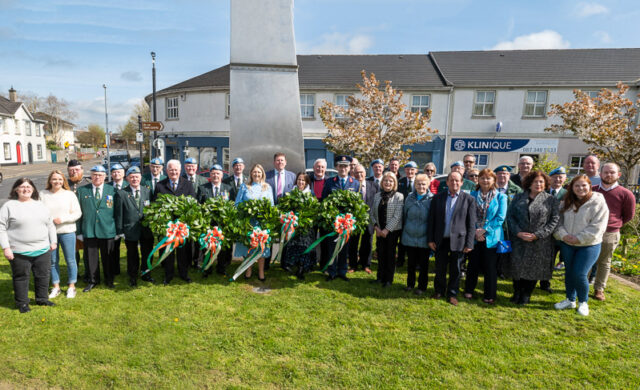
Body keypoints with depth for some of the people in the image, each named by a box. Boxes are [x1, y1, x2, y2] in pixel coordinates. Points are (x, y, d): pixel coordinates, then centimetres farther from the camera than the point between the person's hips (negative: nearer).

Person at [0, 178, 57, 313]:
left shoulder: (40, 205, 10)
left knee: (43, 276, 12)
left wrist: (53, 241, 11)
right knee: (21, 277, 7)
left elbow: (50, 225, 15)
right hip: (20, 252, -4)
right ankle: (22, 303, 21)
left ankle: (42, 299, 27)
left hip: (43, 250, 4)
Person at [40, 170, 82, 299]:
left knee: (70, 260, 4)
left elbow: (77, 213, -2)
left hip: (67, 232, -1)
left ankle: (71, 286, 17)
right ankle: (56, 287, 24)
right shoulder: (43, 195, 4)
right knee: (52, 261, 10)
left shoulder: (70, 194, 1)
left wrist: (62, 219, -14)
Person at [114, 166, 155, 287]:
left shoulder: (148, 191, 5)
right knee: (132, 255, 10)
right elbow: (119, 214, -3)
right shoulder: (121, 193, -4)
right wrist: (120, 231, -6)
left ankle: (146, 274, 31)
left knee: (147, 253, 13)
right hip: (130, 230, -2)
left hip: (147, 230, 3)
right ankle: (133, 277, 26)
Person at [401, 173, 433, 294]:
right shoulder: (409, 198, 3)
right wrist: (404, 231, 10)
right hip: (409, 237, 3)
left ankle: (422, 286, 23)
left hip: (424, 238, -3)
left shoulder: (432, 199, -7)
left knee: (423, 264, 9)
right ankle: (410, 284, 29)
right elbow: (404, 215, 11)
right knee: (411, 263, 14)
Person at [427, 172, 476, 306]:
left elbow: (471, 223, -3)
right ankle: (439, 290, 30)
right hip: (441, 240, 2)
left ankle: (452, 294, 24)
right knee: (440, 268, 12)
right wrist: (430, 239, 0)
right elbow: (431, 220, 4)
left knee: (455, 270, 7)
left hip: (458, 240, -1)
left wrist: (469, 243, -7)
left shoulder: (469, 199, -1)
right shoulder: (437, 198, 4)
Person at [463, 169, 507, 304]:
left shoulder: (500, 197, -1)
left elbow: (500, 218, -7)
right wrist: (475, 231, -11)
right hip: (474, 236, 2)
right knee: (473, 265, 12)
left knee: (490, 267, 5)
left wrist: (484, 230, -13)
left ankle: (490, 296, 19)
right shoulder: (472, 195, 5)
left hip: (491, 237, -2)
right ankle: (469, 291, 27)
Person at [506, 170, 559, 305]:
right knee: (517, 266, 5)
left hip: (540, 243, -1)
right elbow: (510, 216, 3)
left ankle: (526, 294, 23)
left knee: (534, 268, 6)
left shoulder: (551, 200, 2)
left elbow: (554, 220, -4)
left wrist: (537, 235, -13)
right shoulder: (518, 198, 7)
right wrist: (518, 232, -12)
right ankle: (517, 292, 24)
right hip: (518, 240, 1)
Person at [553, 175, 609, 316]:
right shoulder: (567, 203, 6)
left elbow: (597, 227, -15)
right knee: (569, 272, 13)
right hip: (567, 245, 5)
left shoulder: (599, 203, -9)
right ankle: (570, 300, 29)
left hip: (588, 246, -5)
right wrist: (563, 235, -13)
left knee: (579, 274, -7)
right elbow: (559, 221, 5)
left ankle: (583, 302, 17)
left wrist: (579, 238, -18)